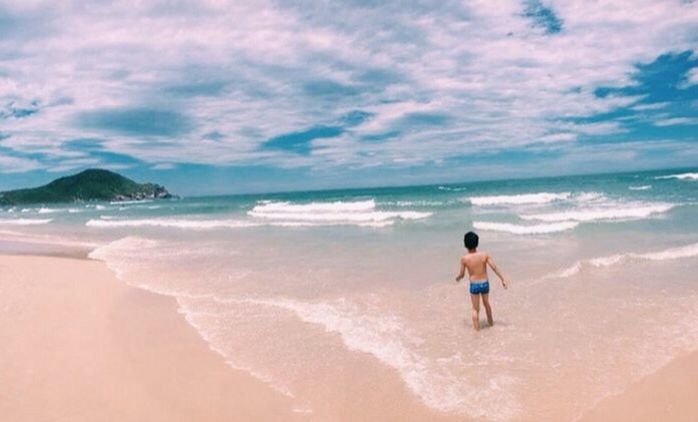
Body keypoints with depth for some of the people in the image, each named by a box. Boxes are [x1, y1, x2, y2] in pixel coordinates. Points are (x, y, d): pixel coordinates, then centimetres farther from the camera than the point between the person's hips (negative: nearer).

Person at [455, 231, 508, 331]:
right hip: (485, 283, 3)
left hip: (474, 285, -2)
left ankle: (476, 329, 11)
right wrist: (503, 279, -2)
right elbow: (494, 268, -10)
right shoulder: (484, 254, -10)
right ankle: (490, 322, 48)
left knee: (475, 309, 11)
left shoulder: (464, 258, -13)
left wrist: (457, 278, 18)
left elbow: (462, 274, -4)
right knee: (486, 303, 28)